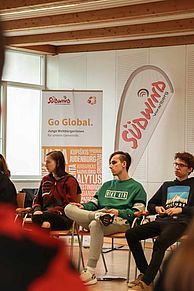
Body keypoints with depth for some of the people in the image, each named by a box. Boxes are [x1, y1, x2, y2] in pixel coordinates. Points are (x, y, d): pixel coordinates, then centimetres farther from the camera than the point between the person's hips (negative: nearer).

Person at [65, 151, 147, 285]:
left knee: (95, 224, -41)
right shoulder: (106, 185, 32)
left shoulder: (136, 187, 12)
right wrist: (83, 206, 3)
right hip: (101, 218, 6)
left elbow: (138, 211, 0)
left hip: (120, 222, -6)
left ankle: (91, 272, -40)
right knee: (69, 208, -16)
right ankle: (99, 216, -36)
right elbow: (94, 203, 26)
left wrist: (119, 212, -16)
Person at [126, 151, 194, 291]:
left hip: (181, 222, -6)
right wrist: (156, 208, 8)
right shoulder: (167, 185, 29)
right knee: (131, 234, -17)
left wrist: (181, 209, -11)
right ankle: (145, 273, -14)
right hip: (162, 221, 6)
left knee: (160, 243, -36)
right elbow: (150, 205, 31)